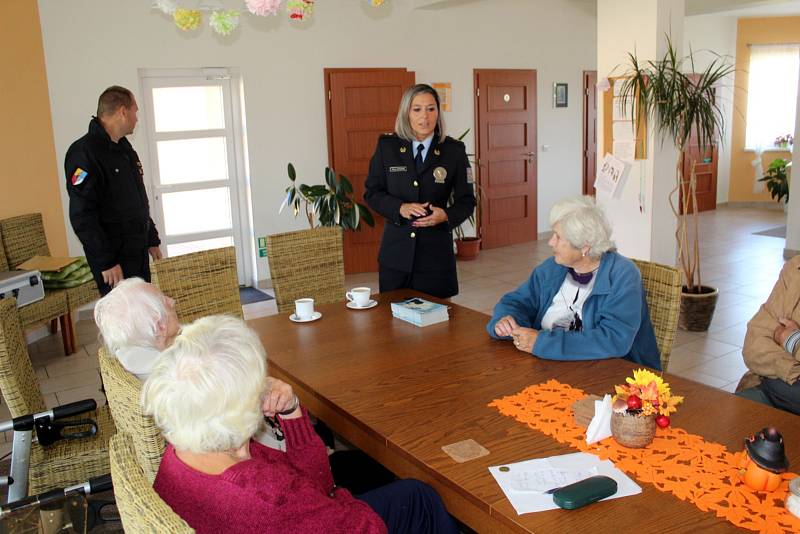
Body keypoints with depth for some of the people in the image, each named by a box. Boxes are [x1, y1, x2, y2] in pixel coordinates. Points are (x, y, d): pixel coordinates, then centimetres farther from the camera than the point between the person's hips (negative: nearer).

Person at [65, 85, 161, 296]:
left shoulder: (125, 148, 14)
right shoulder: (84, 152, -16)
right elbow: (82, 215, -20)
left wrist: (152, 239, 21)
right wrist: (105, 262, -21)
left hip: (138, 251, 9)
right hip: (113, 256, -9)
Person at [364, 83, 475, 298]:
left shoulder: (454, 151, -1)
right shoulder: (387, 146, 1)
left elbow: (466, 201, 4)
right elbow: (372, 193, 4)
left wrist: (446, 215, -17)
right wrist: (400, 208, -13)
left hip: (437, 254, -1)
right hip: (396, 251, 1)